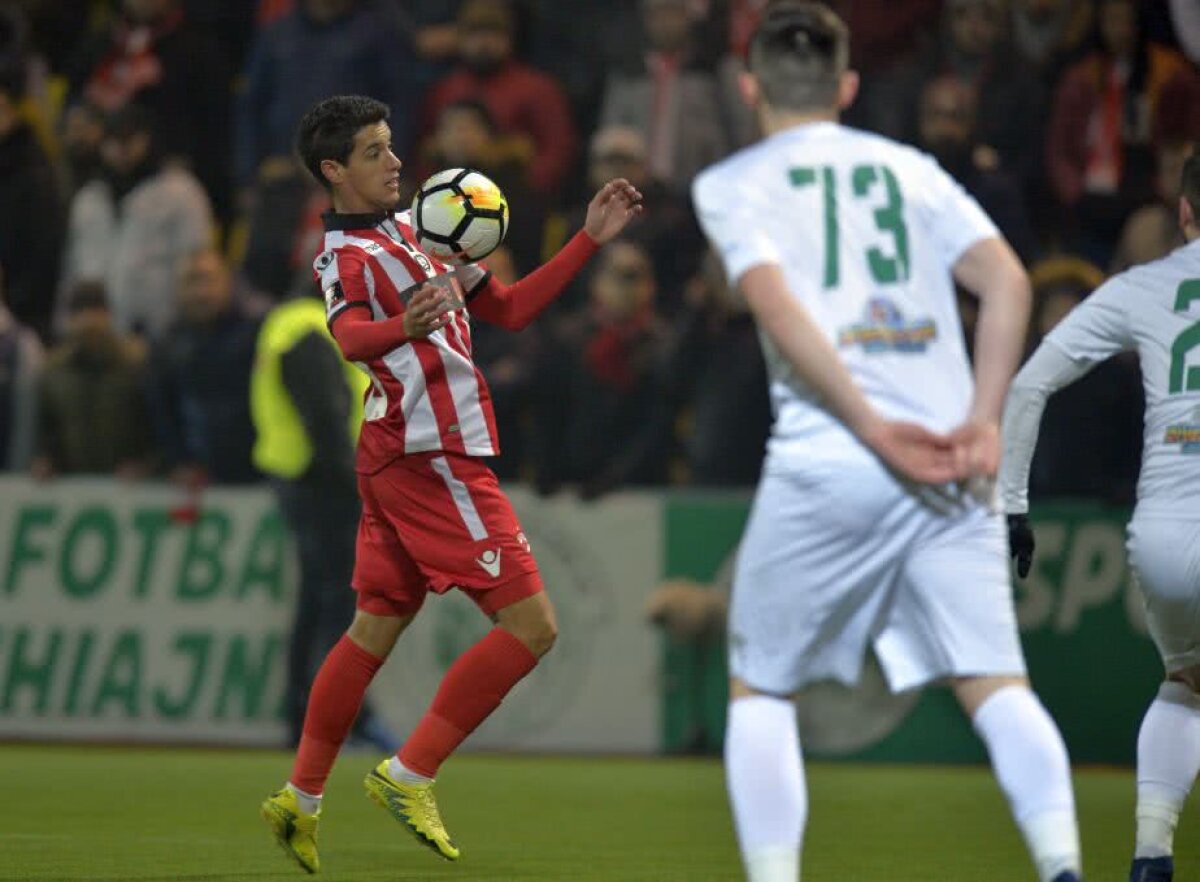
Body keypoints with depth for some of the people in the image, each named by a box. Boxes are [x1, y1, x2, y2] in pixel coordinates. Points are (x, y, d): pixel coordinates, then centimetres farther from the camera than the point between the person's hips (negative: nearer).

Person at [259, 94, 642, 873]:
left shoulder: (414, 230, 14)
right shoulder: (346, 254, -14)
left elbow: (509, 309, 20)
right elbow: (349, 335, -37)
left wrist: (591, 240, 15)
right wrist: (405, 327, -59)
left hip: (403, 461, 9)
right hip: (432, 458, -9)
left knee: (376, 629, 14)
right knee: (531, 626, -9)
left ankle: (301, 801, 19)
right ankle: (408, 778, -6)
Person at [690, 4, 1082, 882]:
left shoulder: (733, 183, 10)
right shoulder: (912, 168, 19)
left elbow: (776, 302, -8)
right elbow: (1008, 282, 4)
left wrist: (871, 424, -12)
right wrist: (983, 419, -2)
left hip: (824, 468, -2)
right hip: (950, 463, 2)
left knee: (759, 688, 13)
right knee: (995, 682, -3)